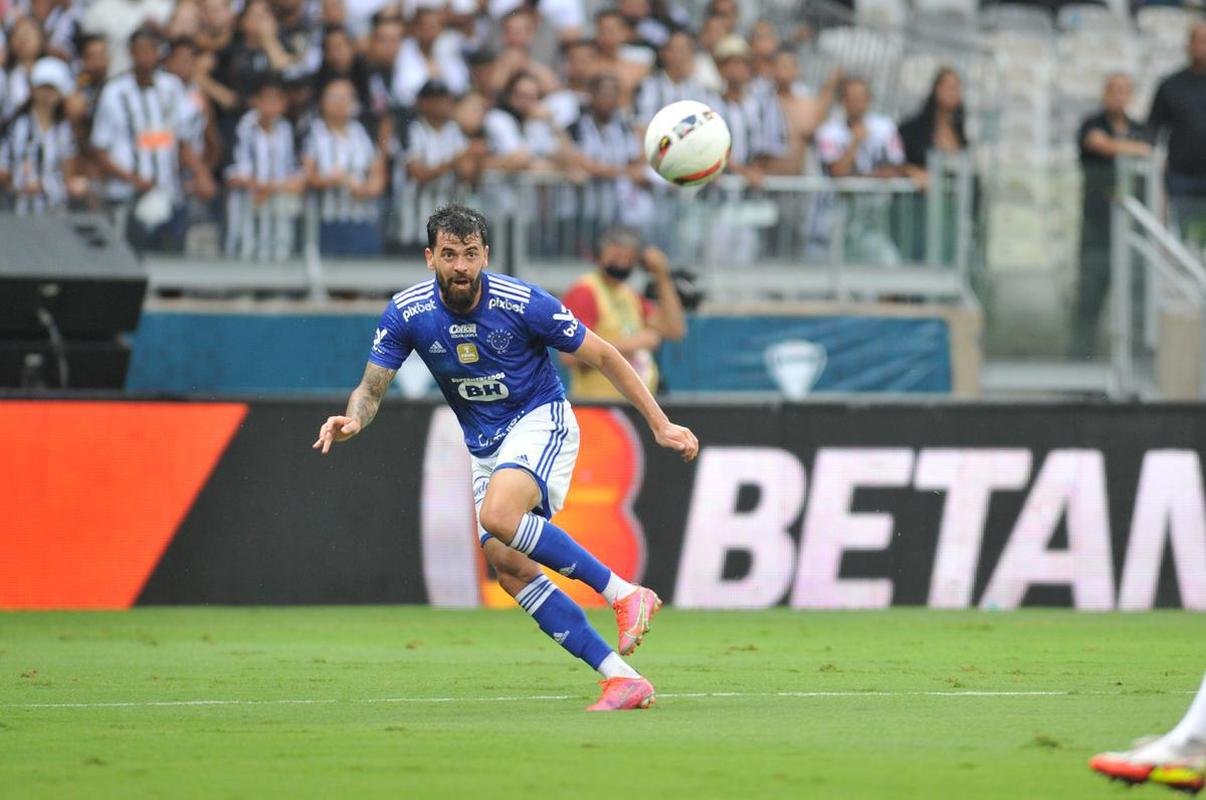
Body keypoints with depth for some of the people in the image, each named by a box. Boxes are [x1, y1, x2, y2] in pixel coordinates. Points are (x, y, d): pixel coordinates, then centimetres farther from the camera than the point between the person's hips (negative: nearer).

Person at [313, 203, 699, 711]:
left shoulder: (523, 303, -19)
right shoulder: (407, 313, -9)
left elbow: (602, 356, -9)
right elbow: (372, 388, -3)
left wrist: (659, 425, -8)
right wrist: (351, 421, -27)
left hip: (541, 422, -5)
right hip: (485, 449, 5)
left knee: (498, 515, -33)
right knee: (509, 568, -9)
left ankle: (625, 594, -24)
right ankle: (622, 679, -9)